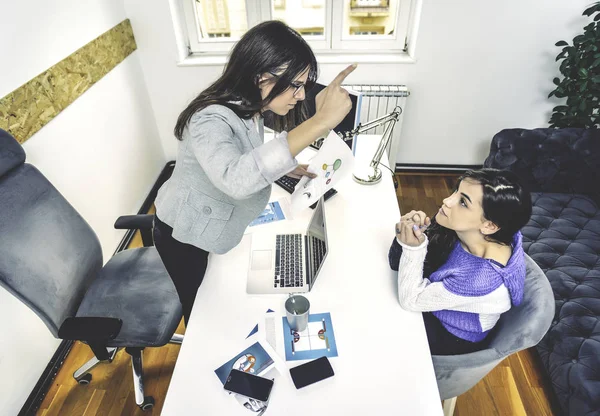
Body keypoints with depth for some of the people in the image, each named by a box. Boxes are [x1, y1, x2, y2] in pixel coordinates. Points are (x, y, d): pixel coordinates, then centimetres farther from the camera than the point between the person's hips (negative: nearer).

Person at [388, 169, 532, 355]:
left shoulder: (481, 280, -40)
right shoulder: (465, 230, -21)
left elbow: (410, 300, -27)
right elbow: (397, 263, -12)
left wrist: (413, 247, -36)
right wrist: (408, 231, -30)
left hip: (451, 337, -5)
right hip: (435, 295, 5)